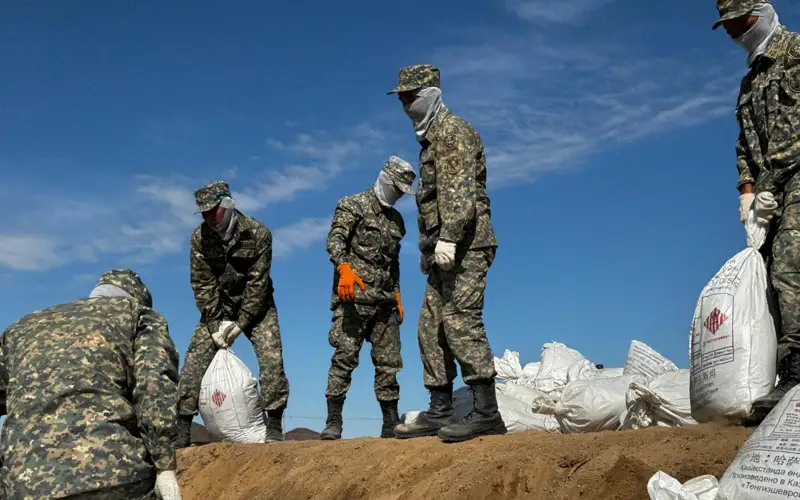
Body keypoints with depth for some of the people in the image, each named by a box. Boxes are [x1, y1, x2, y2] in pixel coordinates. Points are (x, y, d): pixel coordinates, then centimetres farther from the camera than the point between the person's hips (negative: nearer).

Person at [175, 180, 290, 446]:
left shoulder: (258, 233, -19)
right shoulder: (200, 237, -12)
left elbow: (257, 284, -19)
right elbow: (202, 285, -11)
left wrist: (239, 324, -21)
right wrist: (215, 325, -17)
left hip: (255, 304, -2)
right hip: (217, 307, 2)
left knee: (271, 357, -17)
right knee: (195, 360, -9)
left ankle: (274, 426, -8)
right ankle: (182, 429, -4)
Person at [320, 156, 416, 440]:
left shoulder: (396, 219, 22)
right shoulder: (353, 205, 1)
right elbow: (335, 240, -13)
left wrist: (397, 297, 20)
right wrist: (344, 268, -31)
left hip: (385, 301, 7)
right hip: (354, 297, -7)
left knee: (389, 363, 5)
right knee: (345, 357, -11)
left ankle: (391, 425, 10)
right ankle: (333, 422, -8)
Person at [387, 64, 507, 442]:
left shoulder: (453, 131, -6)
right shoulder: (430, 138, 24)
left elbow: (459, 190, -19)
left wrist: (448, 238, -27)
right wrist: (429, 248, 20)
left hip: (465, 246, -10)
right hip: (444, 252, 10)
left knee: (460, 322, -15)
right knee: (431, 328, 8)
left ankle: (486, 413, -14)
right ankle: (439, 413, 12)